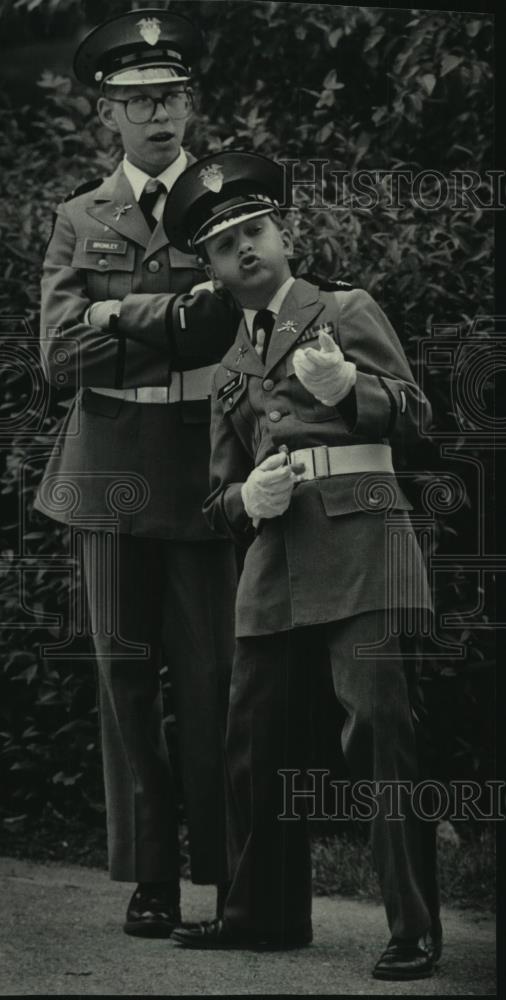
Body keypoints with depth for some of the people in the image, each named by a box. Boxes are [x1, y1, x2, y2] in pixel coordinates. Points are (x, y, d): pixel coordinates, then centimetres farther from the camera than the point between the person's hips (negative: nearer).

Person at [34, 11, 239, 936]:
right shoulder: (80, 220, 11)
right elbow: (60, 355, 0)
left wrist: (120, 321, -8)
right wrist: (178, 312, -10)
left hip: (206, 468, -2)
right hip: (111, 470, 2)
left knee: (211, 676, -4)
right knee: (125, 672, 2)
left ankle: (229, 874, 2)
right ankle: (149, 880, 8)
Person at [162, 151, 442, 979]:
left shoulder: (347, 312, 9)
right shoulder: (232, 369, 23)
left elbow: (411, 411, -4)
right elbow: (219, 498, 22)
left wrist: (349, 388, -24)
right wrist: (246, 499, -2)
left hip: (359, 545, -6)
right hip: (275, 561, 6)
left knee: (380, 730, -13)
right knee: (257, 739, 6)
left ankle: (415, 932, -12)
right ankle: (266, 912, 21)